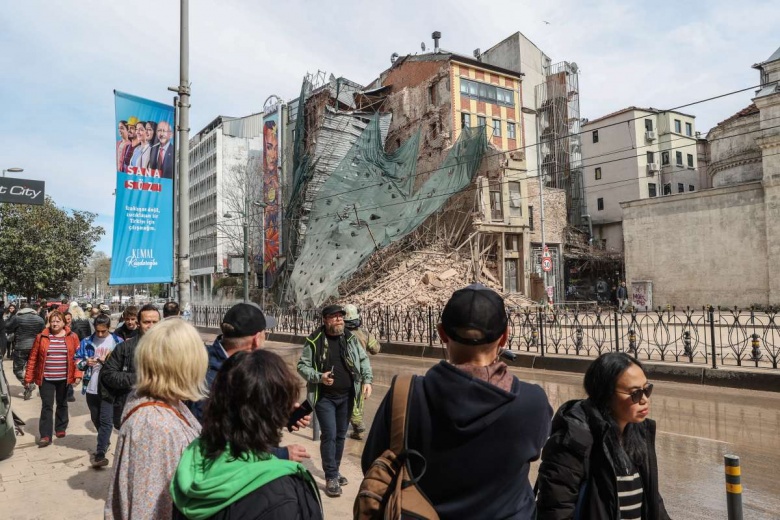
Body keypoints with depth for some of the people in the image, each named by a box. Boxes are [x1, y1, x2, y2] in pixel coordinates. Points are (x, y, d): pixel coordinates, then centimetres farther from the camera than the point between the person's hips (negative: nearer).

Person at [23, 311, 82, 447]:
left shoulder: (72, 337, -2)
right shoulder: (41, 337, 0)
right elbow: (33, 358, 2)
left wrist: (77, 375, -10)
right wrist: (28, 377, 1)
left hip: (64, 379, 0)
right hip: (46, 378, 0)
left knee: (62, 404, 15)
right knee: (46, 406, -1)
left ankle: (61, 428, 31)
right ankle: (46, 436, 3)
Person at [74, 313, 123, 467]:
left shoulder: (117, 342, -3)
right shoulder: (86, 342, 5)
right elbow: (77, 361, 5)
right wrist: (86, 363, -15)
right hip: (91, 387, 4)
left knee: (106, 420, -8)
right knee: (96, 419, 19)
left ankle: (100, 454, -8)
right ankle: (105, 442, 41)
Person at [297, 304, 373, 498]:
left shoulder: (350, 338, 0)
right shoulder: (314, 341, -11)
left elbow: (364, 359, 7)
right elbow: (302, 366, -6)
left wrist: (367, 380, -8)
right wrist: (319, 377, -22)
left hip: (346, 396, 4)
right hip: (324, 397, -4)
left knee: (341, 435, 14)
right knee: (329, 435, -8)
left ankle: (334, 471, 32)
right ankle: (331, 478, 3)